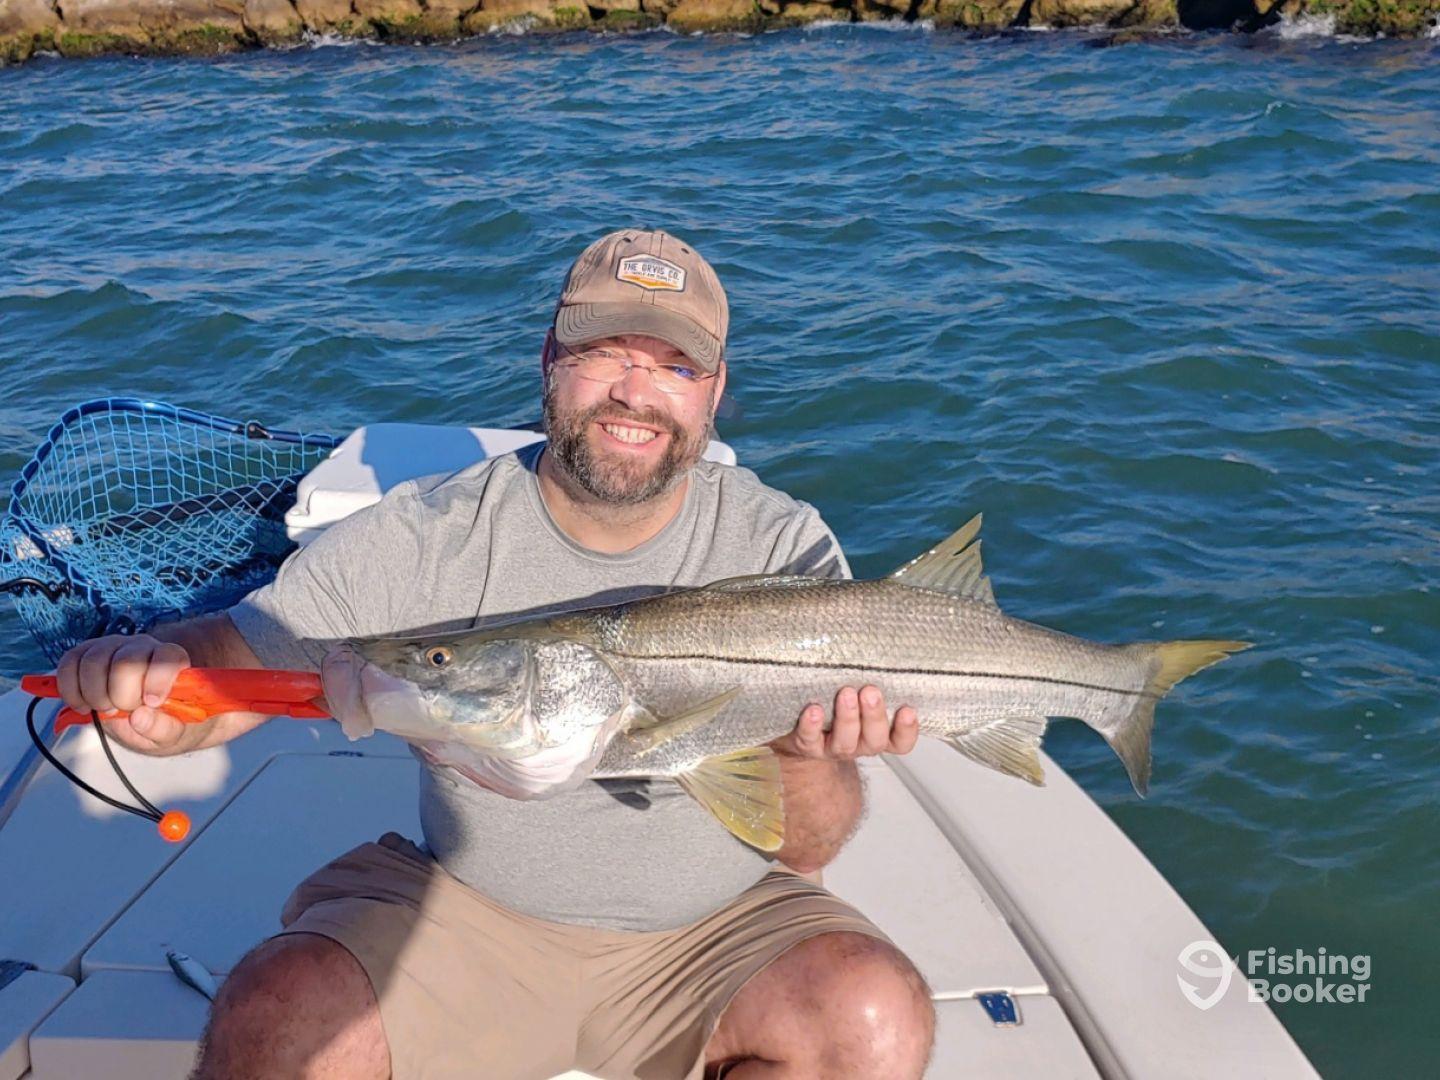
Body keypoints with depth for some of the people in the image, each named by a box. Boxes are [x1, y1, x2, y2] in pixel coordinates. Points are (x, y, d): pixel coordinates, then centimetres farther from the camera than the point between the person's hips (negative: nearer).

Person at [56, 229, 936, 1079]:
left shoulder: (785, 551, -10)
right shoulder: (426, 539, -10)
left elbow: (805, 853, -9)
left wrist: (804, 757, -32)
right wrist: (143, 671, -34)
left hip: (714, 924, 2)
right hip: (468, 913, -1)